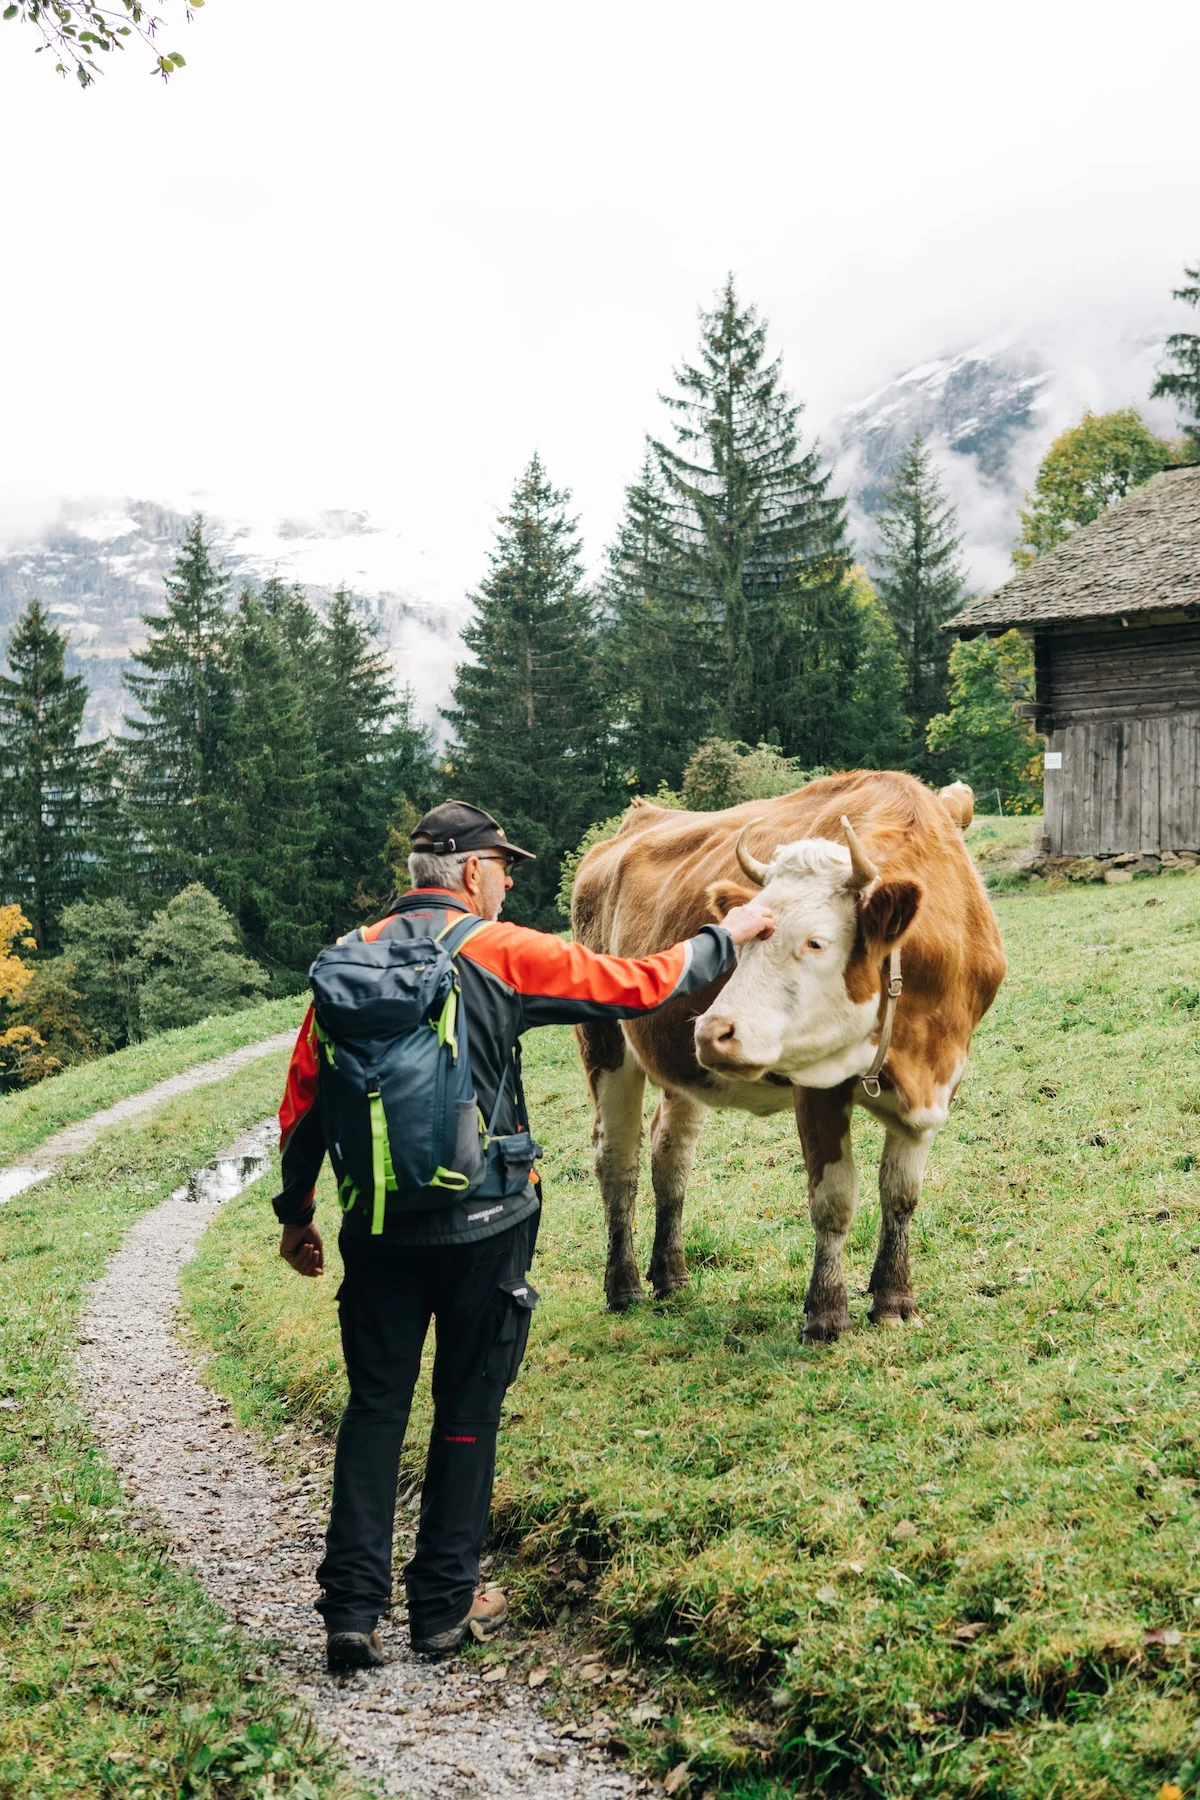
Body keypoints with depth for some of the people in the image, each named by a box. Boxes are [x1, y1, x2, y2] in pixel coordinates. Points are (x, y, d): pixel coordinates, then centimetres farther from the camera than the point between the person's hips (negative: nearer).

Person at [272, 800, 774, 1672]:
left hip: (377, 1226, 4)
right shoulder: (502, 954, -8)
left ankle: (352, 1608, 8)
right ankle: (445, 1604, 18)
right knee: (468, 1409, 10)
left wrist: (297, 1213, 16)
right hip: (483, 1225, -3)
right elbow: (636, 984, -1)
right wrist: (725, 937, 15)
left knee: (376, 1405, 11)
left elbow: (303, 1099, 5)